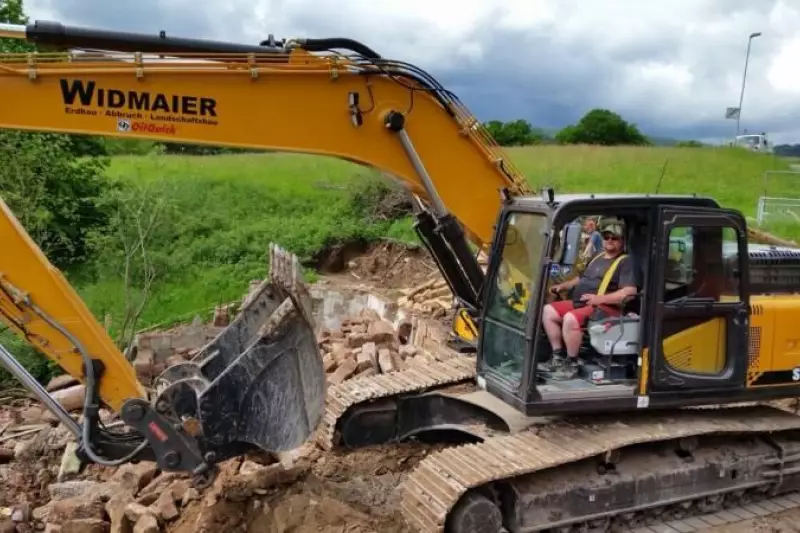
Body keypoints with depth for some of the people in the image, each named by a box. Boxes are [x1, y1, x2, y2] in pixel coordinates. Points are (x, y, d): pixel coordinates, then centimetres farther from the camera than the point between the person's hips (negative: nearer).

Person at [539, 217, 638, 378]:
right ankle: (558, 356, 0)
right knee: (548, 311, -2)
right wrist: (563, 285, 16)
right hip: (579, 303, 9)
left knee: (571, 318, -33)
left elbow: (630, 292, -19)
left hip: (605, 308, -9)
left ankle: (571, 363, -16)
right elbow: (582, 278, 34)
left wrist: (600, 299, -25)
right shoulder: (598, 258, 22)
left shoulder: (625, 262, -6)